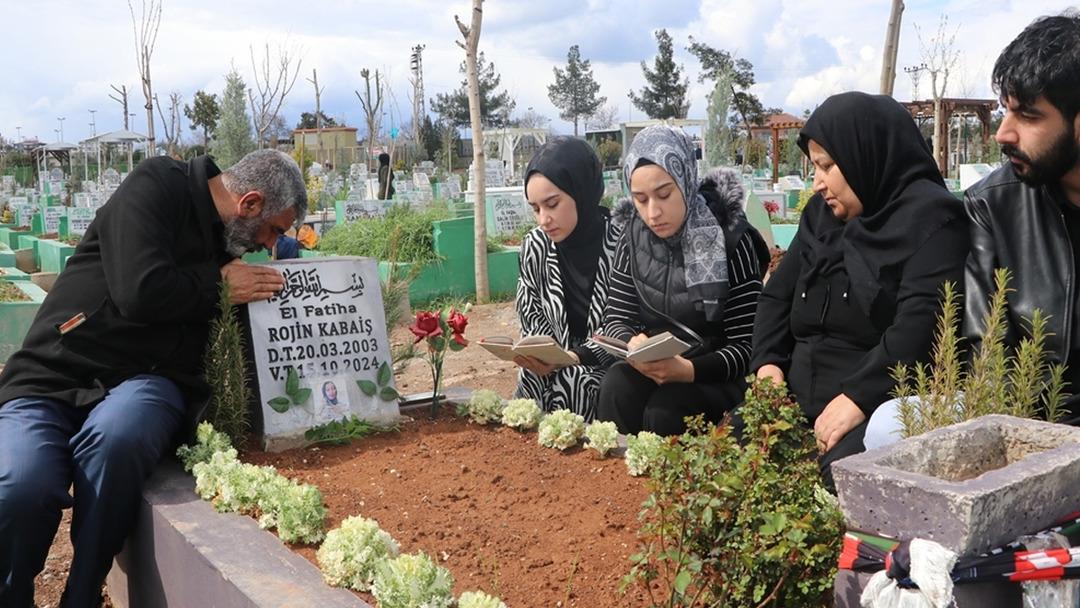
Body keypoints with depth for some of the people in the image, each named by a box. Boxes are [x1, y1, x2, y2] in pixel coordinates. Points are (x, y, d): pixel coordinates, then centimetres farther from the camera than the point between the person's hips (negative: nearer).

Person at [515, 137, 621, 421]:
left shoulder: (621, 245, -14)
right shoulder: (535, 246, -2)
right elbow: (531, 317, 8)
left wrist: (577, 358, -25)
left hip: (609, 375, -2)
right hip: (552, 376, 3)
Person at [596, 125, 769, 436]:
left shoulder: (731, 241, -13)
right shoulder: (634, 238, -1)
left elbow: (747, 347, -13)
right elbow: (615, 317, 2)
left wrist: (689, 370, -32)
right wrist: (632, 343, -23)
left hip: (720, 378, -3)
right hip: (654, 368, 3)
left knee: (664, 410, -32)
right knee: (617, 386, -29)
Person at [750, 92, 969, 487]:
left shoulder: (930, 217, -6)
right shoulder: (822, 213, 18)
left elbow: (920, 324, -19)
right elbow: (778, 295, 20)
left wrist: (858, 396, -25)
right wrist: (768, 362, 3)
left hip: (880, 403, -7)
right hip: (801, 398, 7)